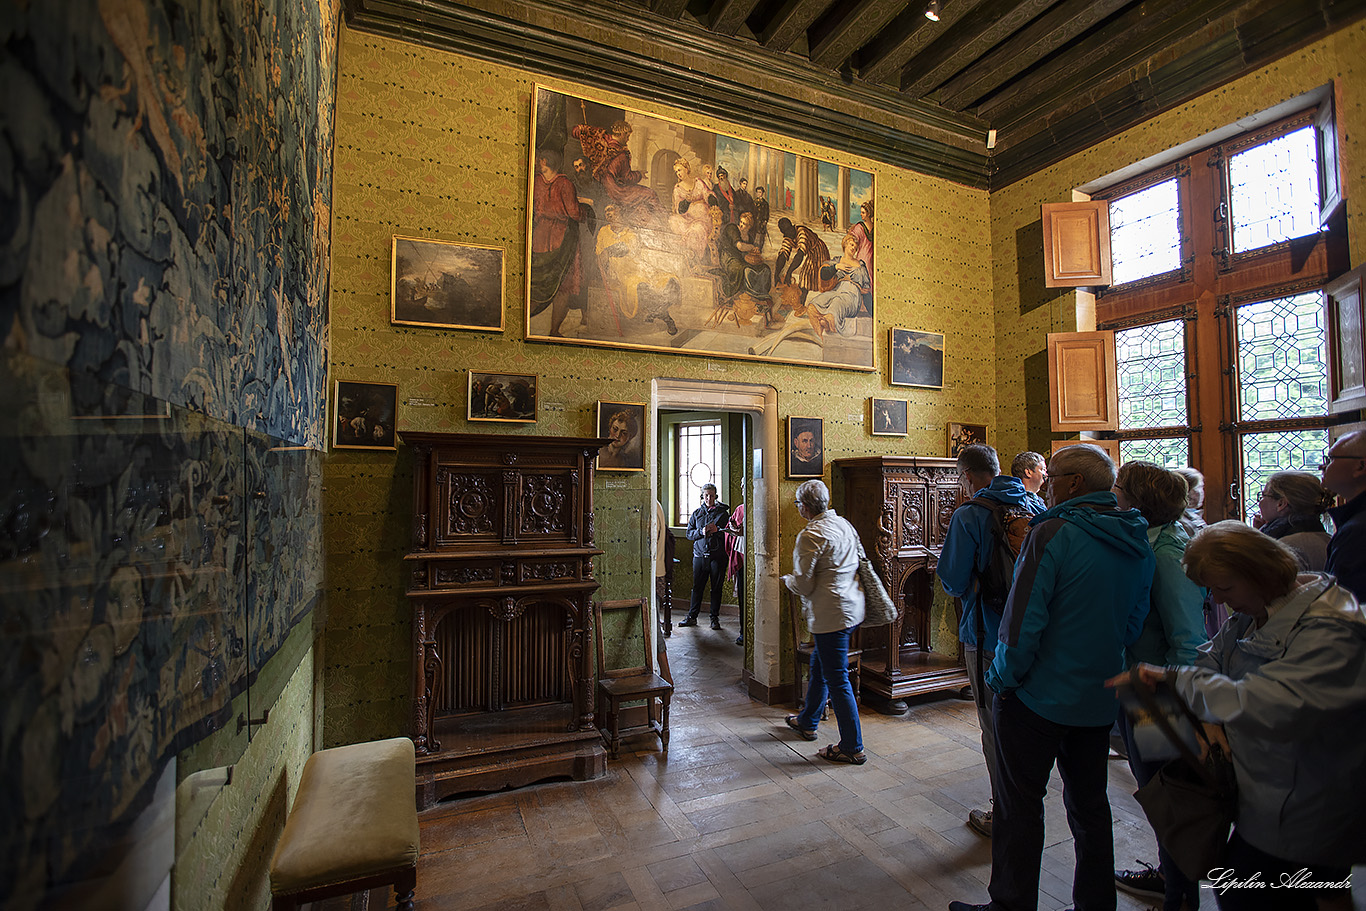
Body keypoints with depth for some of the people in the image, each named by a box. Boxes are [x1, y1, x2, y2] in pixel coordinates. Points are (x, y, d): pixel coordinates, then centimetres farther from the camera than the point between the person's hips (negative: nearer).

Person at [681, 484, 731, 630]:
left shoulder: (723, 512, 4)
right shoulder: (697, 513, 12)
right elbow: (689, 533, 8)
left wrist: (717, 530, -18)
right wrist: (701, 532, -11)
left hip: (717, 556, -2)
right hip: (700, 555, 2)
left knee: (716, 588, 5)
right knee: (697, 587, 6)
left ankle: (715, 618, 16)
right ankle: (692, 617, 16)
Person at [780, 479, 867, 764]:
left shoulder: (810, 535, -19)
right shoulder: (845, 525, 7)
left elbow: (803, 585, -18)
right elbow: (861, 562, 19)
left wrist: (787, 579, 4)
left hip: (831, 615, -10)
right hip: (852, 609, 10)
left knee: (837, 680, 1)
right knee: (819, 666, 23)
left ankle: (853, 748, 12)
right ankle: (807, 722, 39)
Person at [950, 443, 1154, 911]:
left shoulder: (1053, 534, -20)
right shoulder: (1138, 543, 3)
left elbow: (1023, 620, -22)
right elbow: (1135, 621, 12)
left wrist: (1003, 679, -10)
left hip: (1041, 696, -7)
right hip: (1100, 700, 7)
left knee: (1019, 805, 7)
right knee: (1089, 803, 21)